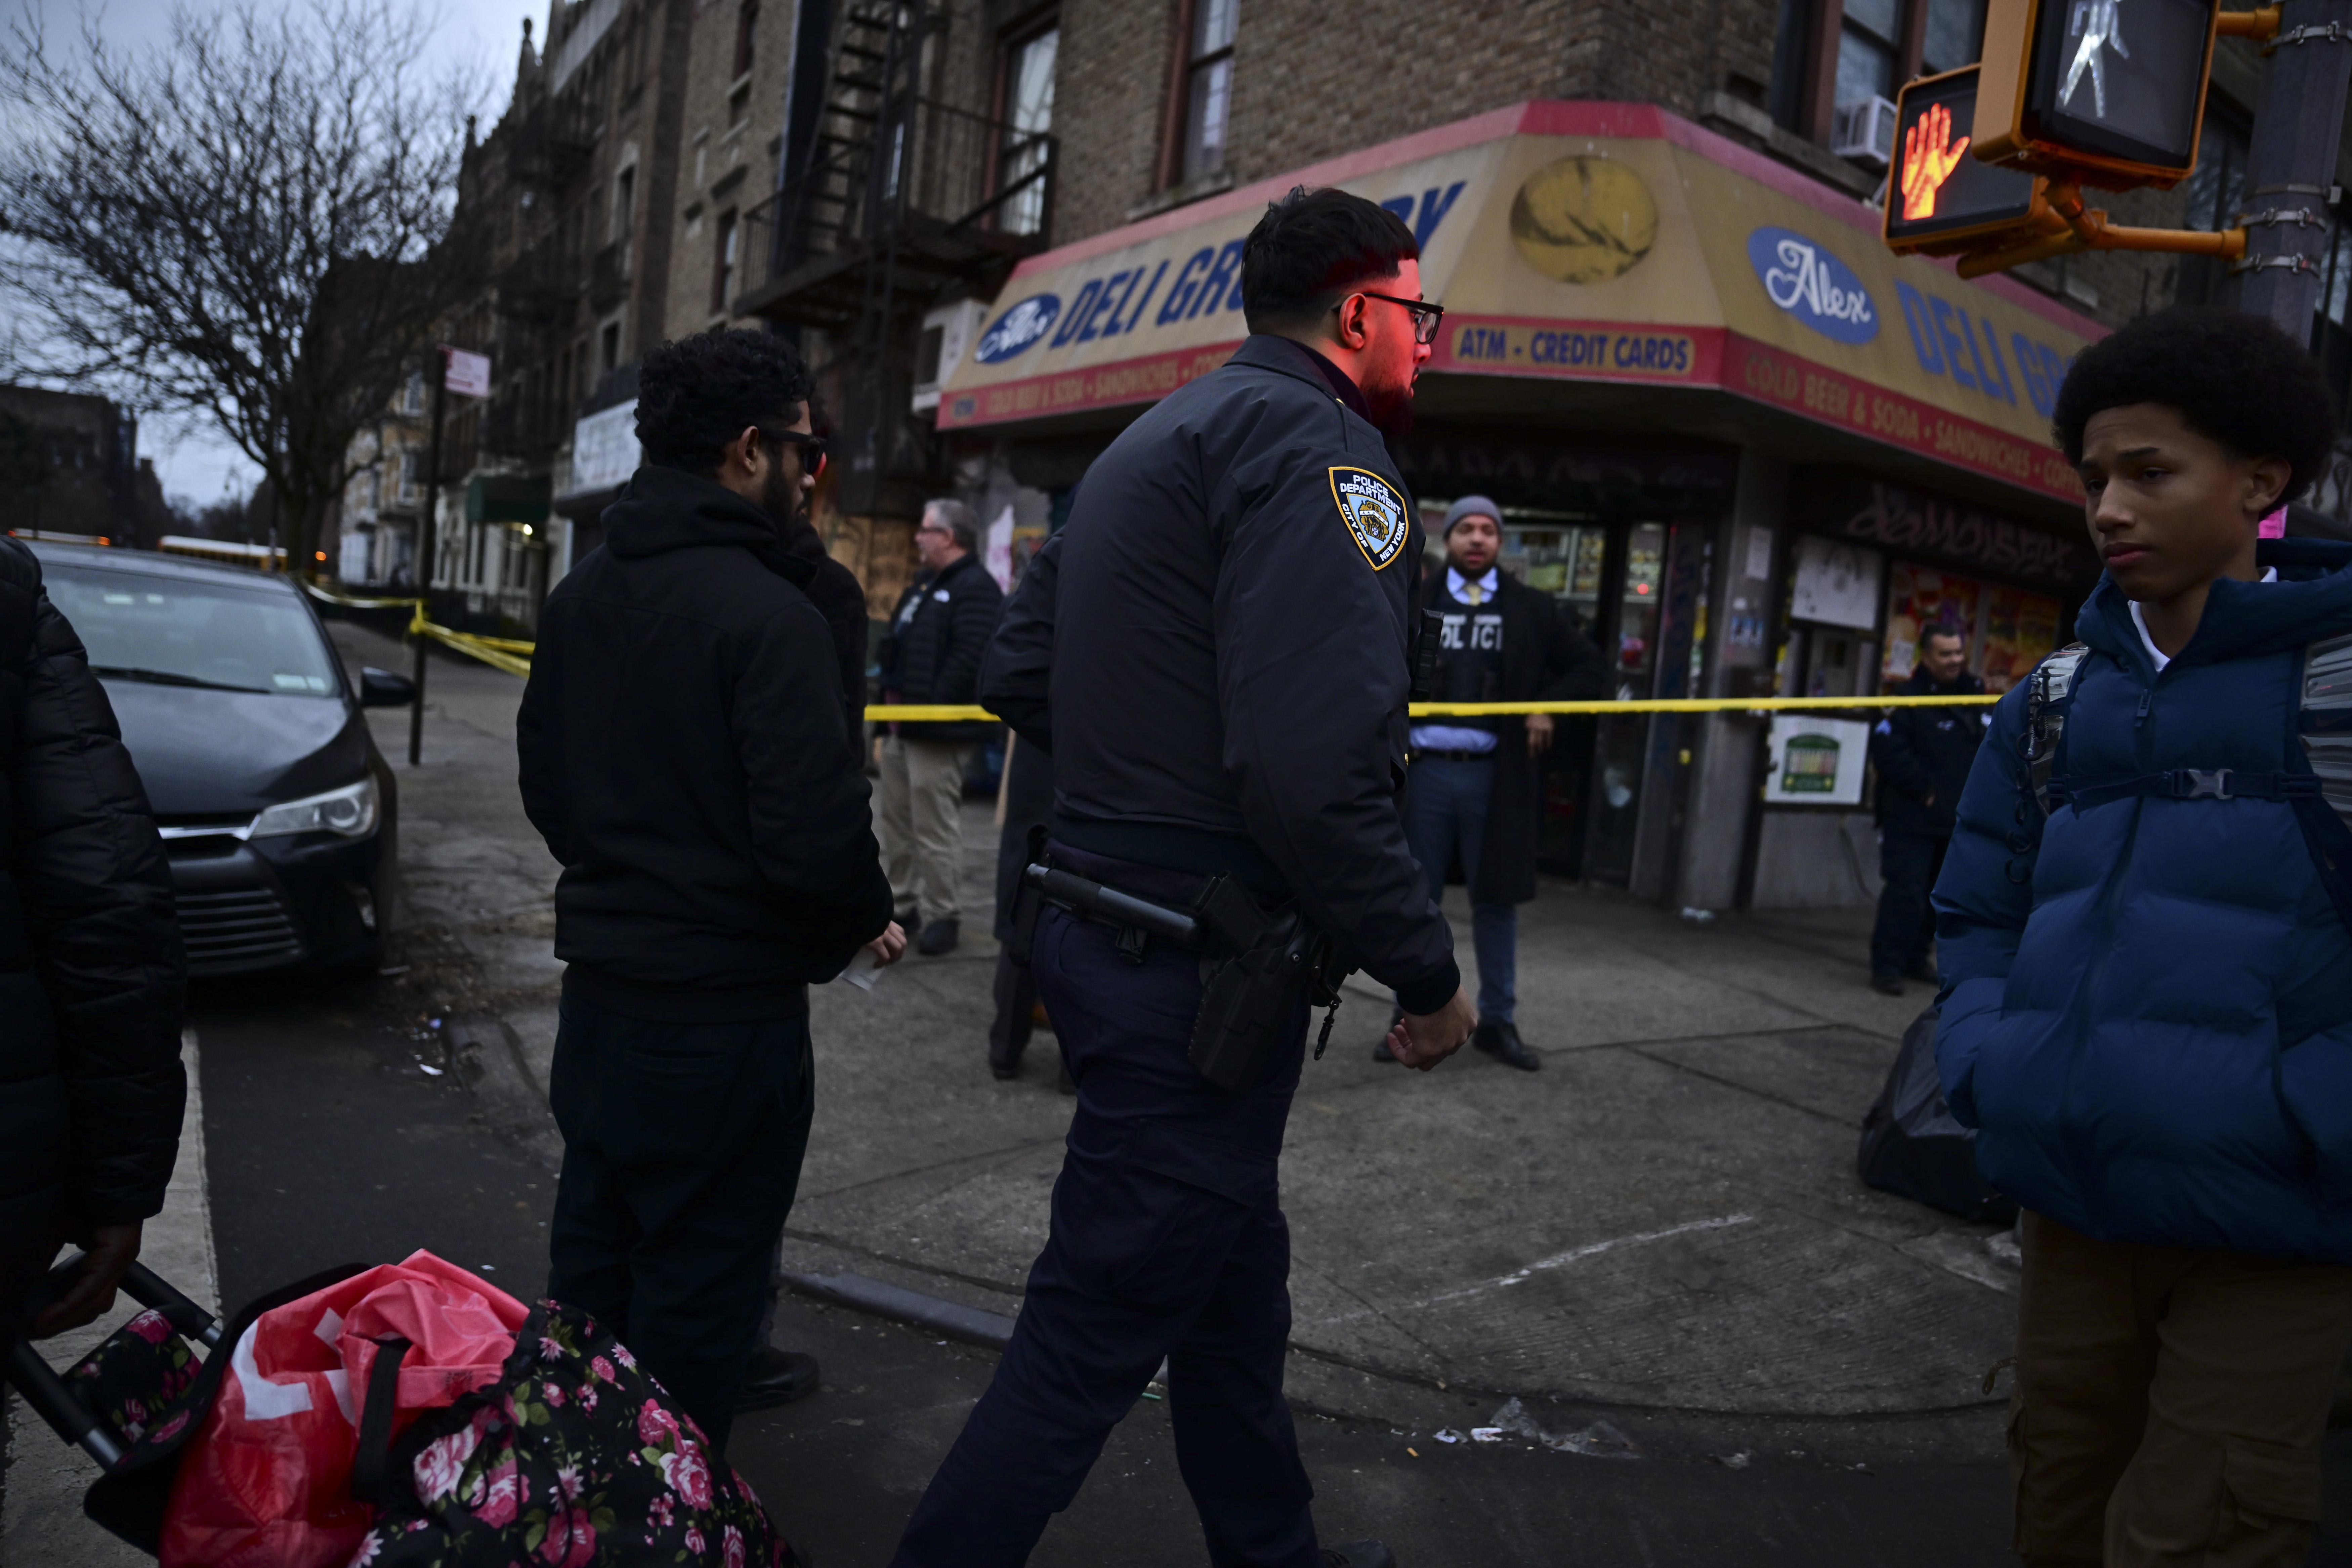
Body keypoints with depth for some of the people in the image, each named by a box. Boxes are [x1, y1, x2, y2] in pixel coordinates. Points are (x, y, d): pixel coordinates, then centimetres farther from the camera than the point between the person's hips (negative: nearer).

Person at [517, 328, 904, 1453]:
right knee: (698, 1288, 7)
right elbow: (815, 835, -25)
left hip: (598, 983, 9)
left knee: (591, 1256, 22)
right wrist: (869, 921, -6)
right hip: (725, 1006, -8)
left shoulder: (579, 598, 6)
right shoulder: (769, 615, -21)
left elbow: (545, 788, 14)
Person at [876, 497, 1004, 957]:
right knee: (898, 823, 14)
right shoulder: (923, 586, 20)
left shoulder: (976, 589, -13)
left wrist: (921, 709, -20)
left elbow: (967, 660, -22)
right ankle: (900, 904, 24)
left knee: (934, 830, -6)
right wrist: (892, 696, 10)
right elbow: (895, 648, 24)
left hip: (938, 732, -10)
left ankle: (942, 915, 3)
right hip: (902, 727, 10)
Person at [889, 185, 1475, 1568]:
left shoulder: (1162, 437, 17)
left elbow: (1021, 675, 18)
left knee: (1235, 1282, 24)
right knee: (1101, 1327, 2)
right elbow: (1315, 770, -26)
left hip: (1105, 922, 11)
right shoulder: (1317, 441, -14)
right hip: (1201, 969, -11)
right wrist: (1428, 974, -15)